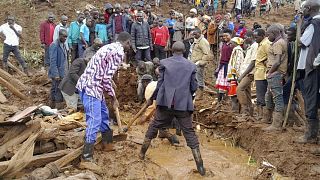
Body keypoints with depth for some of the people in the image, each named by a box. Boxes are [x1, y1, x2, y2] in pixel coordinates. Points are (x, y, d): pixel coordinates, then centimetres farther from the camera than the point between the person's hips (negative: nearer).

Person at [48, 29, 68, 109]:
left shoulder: (63, 45, 11)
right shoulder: (54, 45, -16)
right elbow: (53, 61, -20)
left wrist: (66, 72, 17)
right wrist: (56, 75, -22)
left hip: (62, 73, 9)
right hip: (57, 73, -9)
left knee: (54, 90, 16)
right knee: (59, 92, -5)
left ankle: (52, 107, 25)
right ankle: (59, 108, 1)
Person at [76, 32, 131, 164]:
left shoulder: (110, 47, 18)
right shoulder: (119, 52, -12)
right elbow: (107, 78, -17)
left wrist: (112, 95, 30)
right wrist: (113, 97, -5)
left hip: (87, 84, 10)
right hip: (91, 87, -10)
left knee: (103, 114, 22)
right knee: (94, 121, -8)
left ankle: (107, 143, 38)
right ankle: (86, 157, -5)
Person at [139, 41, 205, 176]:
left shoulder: (164, 63, 1)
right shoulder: (191, 66, 4)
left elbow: (160, 84, 1)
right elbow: (194, 87, 7)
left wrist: (152, 99, 14)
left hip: (165, 103, 0)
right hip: (184, 104, 0)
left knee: (153, 127, 17)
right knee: (189, 132, 5)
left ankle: (142, 153, 29)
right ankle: (200, 166, 3)